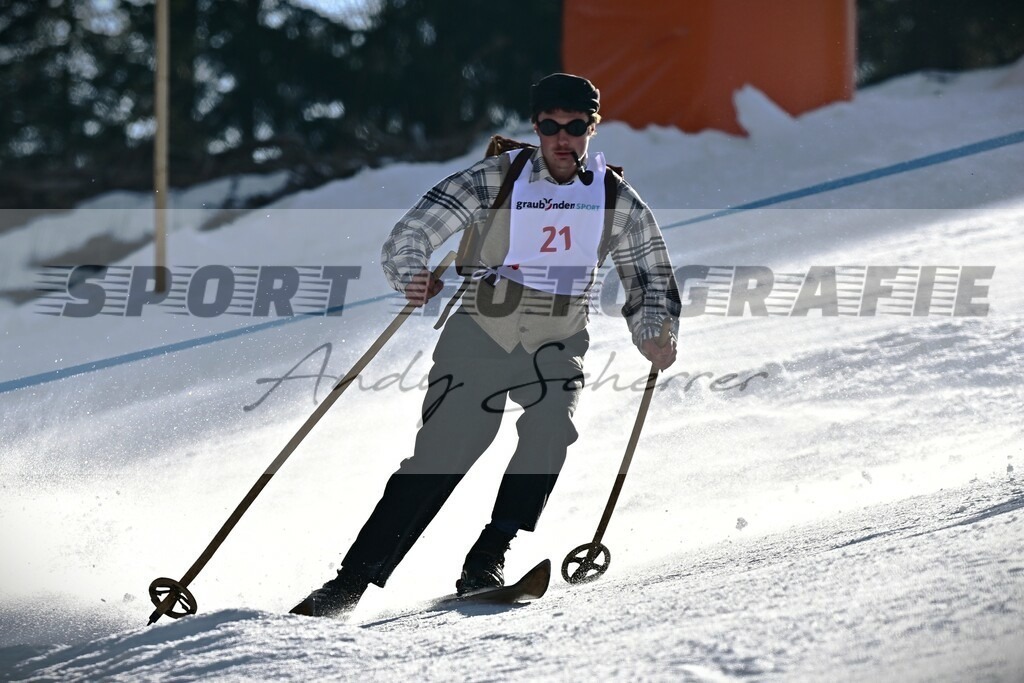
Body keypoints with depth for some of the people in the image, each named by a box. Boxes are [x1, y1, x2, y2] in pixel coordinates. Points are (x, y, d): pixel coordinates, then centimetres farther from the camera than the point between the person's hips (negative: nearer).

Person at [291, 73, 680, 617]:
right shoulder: (493, 181, -7)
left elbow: (650, 279, 10)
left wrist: (652, 333, -10)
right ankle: (350, 582, -4)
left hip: (556, 347, 2)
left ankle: (486, 561, -20)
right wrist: (412, 274, -33)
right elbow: (411, 233, -11)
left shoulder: (617, 202, -1)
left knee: (550, 430, -28)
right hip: (480, 338, -2)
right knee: (440, 458, -12)